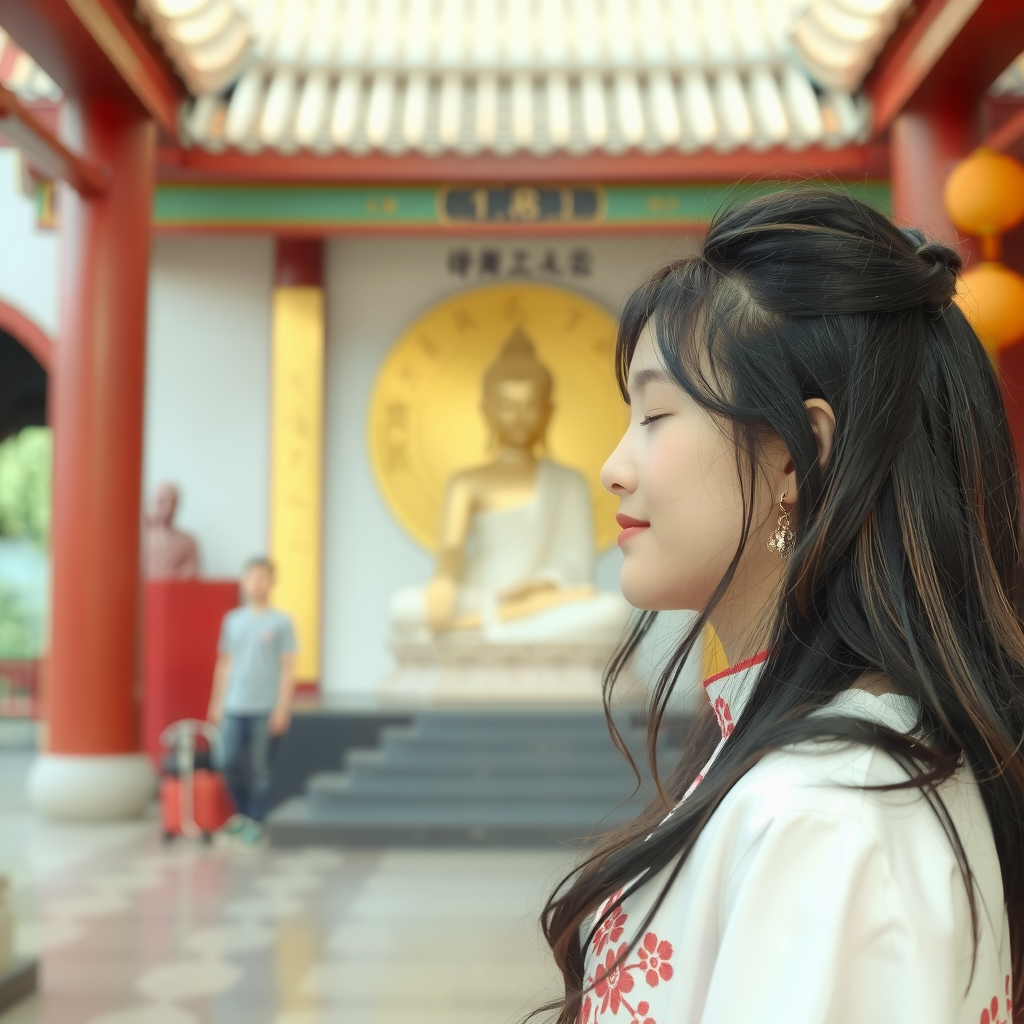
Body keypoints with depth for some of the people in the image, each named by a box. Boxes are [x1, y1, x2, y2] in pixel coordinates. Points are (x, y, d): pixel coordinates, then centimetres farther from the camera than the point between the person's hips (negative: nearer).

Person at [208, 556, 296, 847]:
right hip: (233, 706, 4)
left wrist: (282, 708, -8)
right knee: (230, 763, 3)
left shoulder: (281, 622, -1)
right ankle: (243, 812, 25)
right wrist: (217, 702, 13)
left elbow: (288, 668, -3)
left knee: (259, 767, 0)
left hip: (265, 708, -3)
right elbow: (224, 663, 15)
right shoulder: (232, 620, 10)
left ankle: (255, 823, 12)